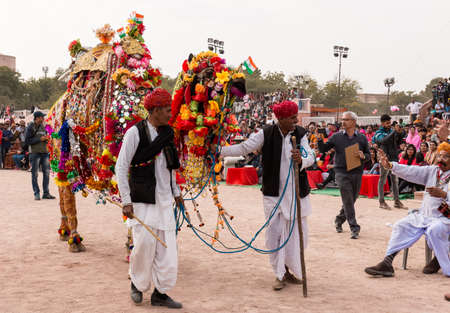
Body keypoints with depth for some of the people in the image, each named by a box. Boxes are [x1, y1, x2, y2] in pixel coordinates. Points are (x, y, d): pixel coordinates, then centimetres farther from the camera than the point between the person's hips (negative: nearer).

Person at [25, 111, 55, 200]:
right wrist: (39, 139, -14)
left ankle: (46, 193, 11)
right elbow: (27, 141, -10)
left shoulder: (43, 126, 14)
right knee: (35, 174, -1)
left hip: (44, 152, 6)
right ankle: (36, 193, 6)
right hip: (35, 153, -6)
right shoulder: (31, 127, -5)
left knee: (46, 172, 5)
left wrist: (46, 138, 2)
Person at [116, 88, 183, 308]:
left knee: (166, 247, 4)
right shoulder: (135, 132, -9)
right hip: (143, 199, -6)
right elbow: (121, 167, -9)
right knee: (144, 243, -7)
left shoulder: (167, 133, 11)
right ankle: (137, 284, 20)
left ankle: (160, 293, 16)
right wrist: (126, 201, -14)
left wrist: (176, 191, 22)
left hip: (164, 199, 6)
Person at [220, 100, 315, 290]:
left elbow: (311, 156, -12)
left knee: (296, 232, 6)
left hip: (297, 193, 1)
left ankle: (290, 270, 26)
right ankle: (281, 274, 14)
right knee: (275, 233, 0)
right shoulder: (267, 134, -5)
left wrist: (302, 160, -35)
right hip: (274, 193, -1)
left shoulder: (300, 134, -1)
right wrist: (219, 151, -14)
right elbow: (244, 148, -5)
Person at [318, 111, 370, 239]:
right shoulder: (336, 137, 4)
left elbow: (368, 155, 11)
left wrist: (363, 156, -11)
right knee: (348, 201, -7)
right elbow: (323, 149, 6)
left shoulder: (362, 138, 7)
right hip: (342, 172, -2)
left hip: (357, 173, 2)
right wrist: (319, 140, -12)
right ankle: (354, 228, -5)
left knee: (351, 201, 12)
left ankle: (339, 220, 35)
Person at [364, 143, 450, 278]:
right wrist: (390, 166, -13)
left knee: (434, 230, -35)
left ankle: (439, 261, -7)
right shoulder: (433, 170, 11)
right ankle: (387, 263, -15)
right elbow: (412, 172, 0)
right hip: (424, 215, 6)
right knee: (401, 226, -10)